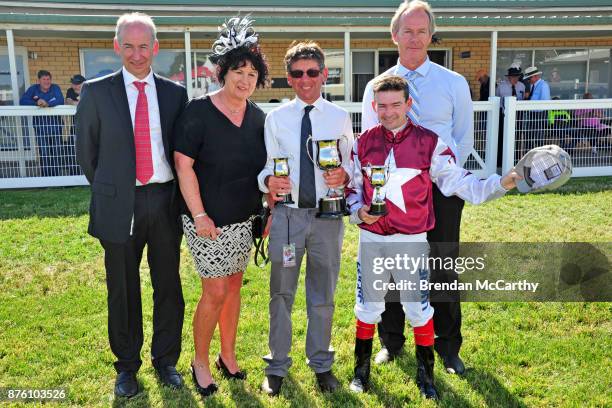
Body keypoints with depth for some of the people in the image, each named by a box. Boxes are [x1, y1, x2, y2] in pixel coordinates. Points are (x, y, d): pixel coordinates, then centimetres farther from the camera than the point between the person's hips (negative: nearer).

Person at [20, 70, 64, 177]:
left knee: (57, 153, 5)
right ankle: (45, 177, 6)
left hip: (55, 124, 0)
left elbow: (61, 100, -16)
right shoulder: (33, 89, 3)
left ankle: (56, 176, 17)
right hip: (40, 125, 0)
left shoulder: (55, 88, 1)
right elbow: (22, 101, -6)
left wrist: (47, 104, -33)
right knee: (44, 154, -4)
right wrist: (36, 103, -21)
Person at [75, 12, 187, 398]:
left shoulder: (175, 93, 4)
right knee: (123, 291, 11)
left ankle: (166, 360, 31)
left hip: (165, 201, 2)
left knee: (169, 288, 11)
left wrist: (176, 195, 5)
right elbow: (86, 151, 6)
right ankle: (127, 365, 30)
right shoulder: (96, 92, 0)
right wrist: (108, 192, 9)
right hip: (120, 206, -1)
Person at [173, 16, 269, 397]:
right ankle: (200, 361, 20)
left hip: (244, 218, 5)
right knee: (216, 292, -2)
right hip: (208, 219, -5)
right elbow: (183, 165, -13)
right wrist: (200, 215, -16)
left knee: (234, 285, 14)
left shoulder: (258, 117, 4)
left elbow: (265, 167, 13)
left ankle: (228, 355, 31)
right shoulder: (198, 111, -12)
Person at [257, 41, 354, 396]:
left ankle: (321, 363, 33)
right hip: (287, 213, 0)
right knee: (281, 293, 10)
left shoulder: (340, 118, 4)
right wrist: (269, 181, -20)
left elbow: (352, 164, 5)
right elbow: (266, 166, 2)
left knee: (323, 295, 14)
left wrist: (344, 176, -17)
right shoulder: (276, 118, 3)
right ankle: (277, 366, 28)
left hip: (328, 215, 1)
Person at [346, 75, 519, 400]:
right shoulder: (363, 143, 3)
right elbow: (352, 187, 11)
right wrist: (358, 211, -7)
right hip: (371, 239, 2)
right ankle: (361, 370, 32)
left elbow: (457, 181, -6)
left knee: (419, 309, 6)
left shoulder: (429, 142, -4)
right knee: (368, 307, 13)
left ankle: (425, 374, 27)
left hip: (412, 241, -2)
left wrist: (499, 184, -17)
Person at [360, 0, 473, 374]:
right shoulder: (377, 86, 4)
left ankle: (448, 346, 25)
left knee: (443, 267, 6)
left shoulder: (455, 84, 4)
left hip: (442, 188, 0)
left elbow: (465, 139, 7)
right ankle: (391, 341, 27)